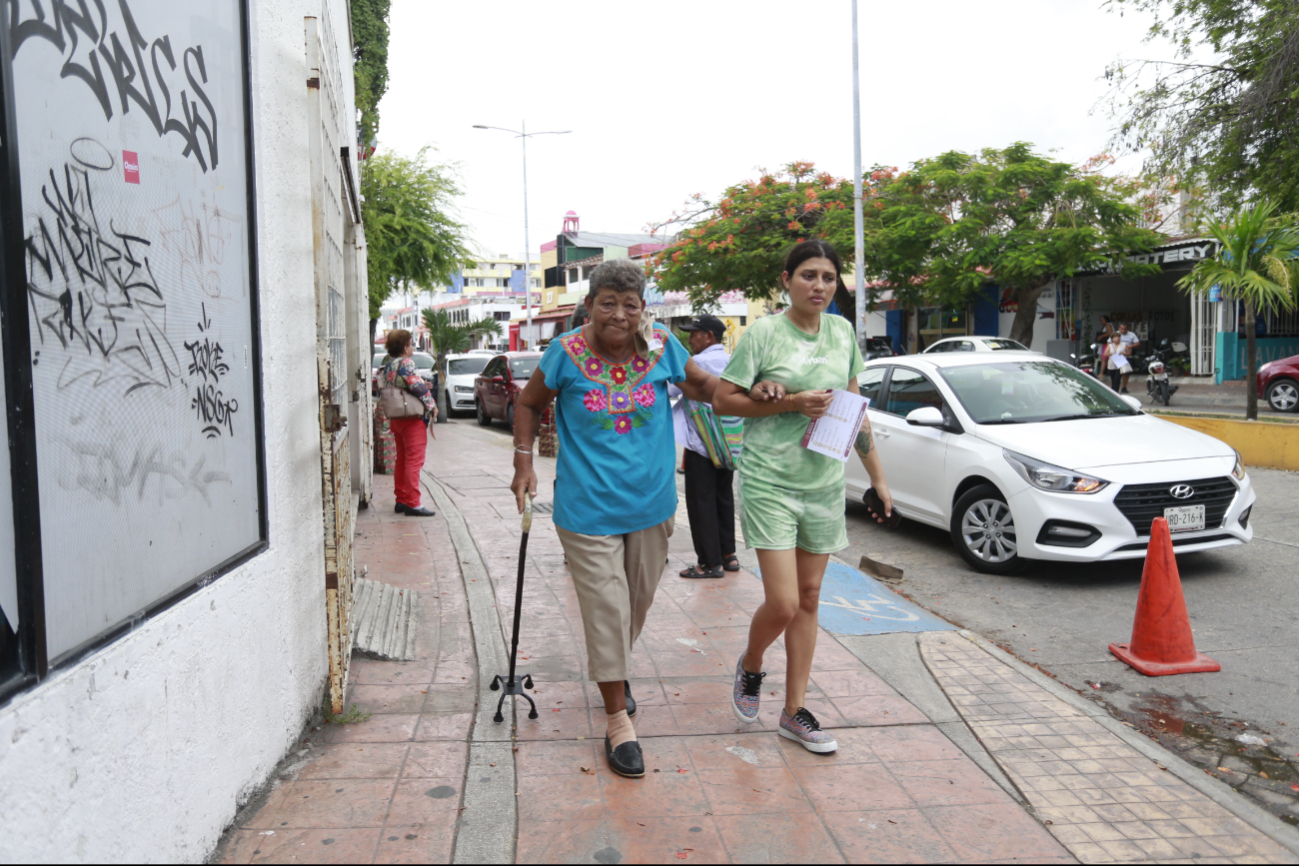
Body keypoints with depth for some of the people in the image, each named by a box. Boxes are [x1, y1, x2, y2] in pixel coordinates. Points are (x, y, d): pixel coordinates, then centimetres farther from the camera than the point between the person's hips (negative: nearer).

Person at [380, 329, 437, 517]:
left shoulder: (388, 365, 11)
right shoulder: (406, 363, -15)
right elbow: (419, 388, -22)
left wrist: (423, 386, 12)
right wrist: (432, 405, -8)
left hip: (396, 418, 9)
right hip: (413, 419, -9)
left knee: (402, 460, 15)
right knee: (414, 461, -7)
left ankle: (401, 500, 21)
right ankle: (412, 504, -8)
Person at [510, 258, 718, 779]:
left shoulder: (662, 346, -4)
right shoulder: (567, 352, -9)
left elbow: (701, 385, 11)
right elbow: (529, 404, 6)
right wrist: (524, 463, -1)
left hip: (651, 505, 4)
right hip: (588, 508, -3)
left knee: (638, 599, 19)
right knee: (606, 609, -2)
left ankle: (612, 669, 48)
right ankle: (618, 720, 11)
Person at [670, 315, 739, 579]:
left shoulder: (699, 362, -15)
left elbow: (668, 390, -15)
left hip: (701, 445, -8)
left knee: (701, 503, -1)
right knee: (724, 498, 15)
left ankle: (710, 562, 2)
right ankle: (728, 555, 22)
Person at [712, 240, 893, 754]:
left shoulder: (842, 332, 7)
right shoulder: (764, 333, -8)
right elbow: (723, 401, -8)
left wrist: (878, 477, 13)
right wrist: (791, 403, -18)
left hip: (824, 484, 5)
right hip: (769, 483, -5)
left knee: (809, 600, 10)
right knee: (783, 604, -9)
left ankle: (795, 712, 23)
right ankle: (750, 666, 25)